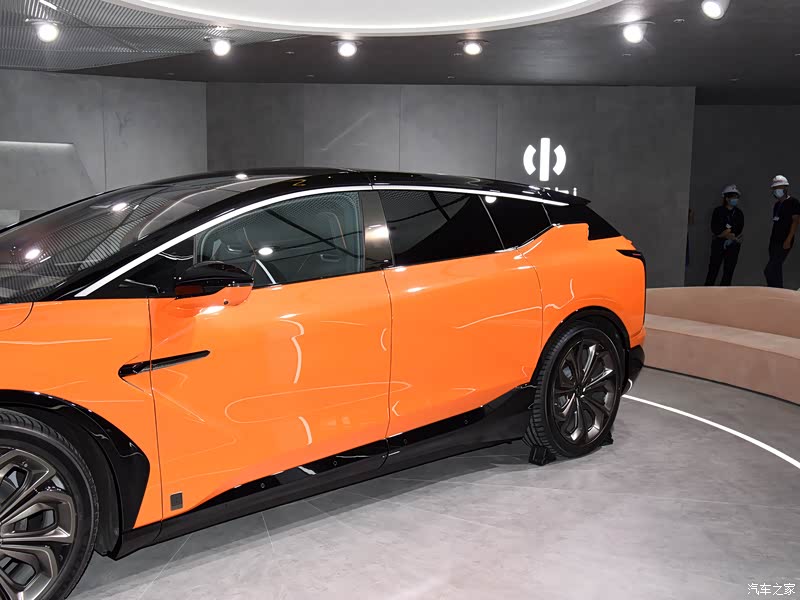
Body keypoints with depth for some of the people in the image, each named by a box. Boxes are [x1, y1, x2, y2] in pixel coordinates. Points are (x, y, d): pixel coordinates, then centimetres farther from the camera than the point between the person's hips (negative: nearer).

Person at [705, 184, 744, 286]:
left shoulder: (739, 213, 8)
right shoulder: (718, 211, 1)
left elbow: (739, 230, 0)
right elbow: (714, 229, -7)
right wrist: (729, 234, -12)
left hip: (733, 245, 3)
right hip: (718, 243, -3)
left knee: (729, 271, 0)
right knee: (713, 269, -4)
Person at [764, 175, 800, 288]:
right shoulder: (777, 204, 17)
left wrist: (788, 240, -20)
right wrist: (772, 240, 14)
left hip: (784, 242, -8)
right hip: (775, 241, 8)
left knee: (769, 270, -17)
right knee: (776, 269, 9)